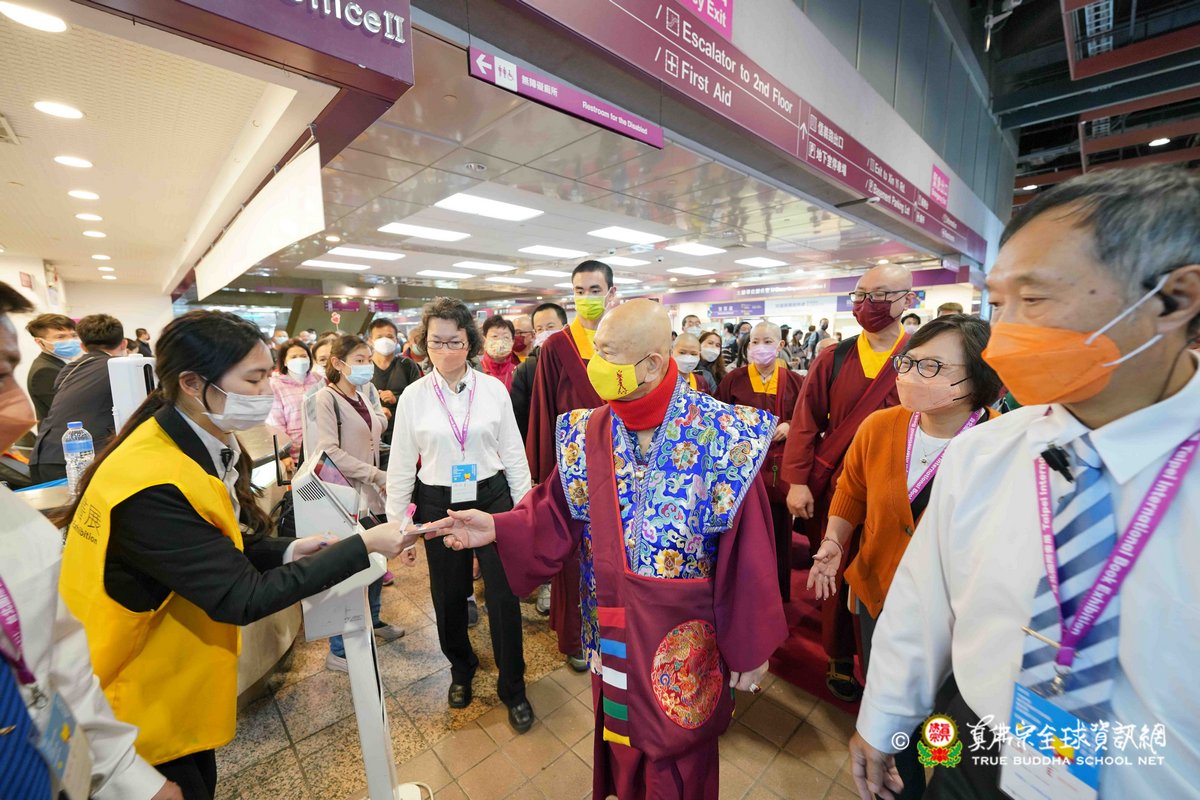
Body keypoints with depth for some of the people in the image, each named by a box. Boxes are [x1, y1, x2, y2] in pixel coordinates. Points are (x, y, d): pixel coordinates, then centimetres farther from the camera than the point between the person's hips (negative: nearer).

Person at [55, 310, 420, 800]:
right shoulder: (152, 484, -33)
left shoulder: (203, 448, -5)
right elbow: (241, 599, -30)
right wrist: (363, 547, -30)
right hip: (133, 706, -8)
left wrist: (286, 552, -12)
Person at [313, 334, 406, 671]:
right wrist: (377, 475, -18)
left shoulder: (365, 396, 10)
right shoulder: (326, 398, -12)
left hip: (371, 493, 7)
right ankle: (338, 651, 19)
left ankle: (373, 621, 40)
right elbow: (329, 451, -19)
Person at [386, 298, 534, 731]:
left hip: (492, 499, -1)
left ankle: (513, 688, 27)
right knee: (448, 597, 16)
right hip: (439, 505, 1)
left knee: (504, 595, 3)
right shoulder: (414, 396, -3)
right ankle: (461, 669, 46)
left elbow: (513, 453, 0)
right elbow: (401, 463, 3)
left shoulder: (494, 389, -5)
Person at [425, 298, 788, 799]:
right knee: (621, 750, 28)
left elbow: (745, 552, -15)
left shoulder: (722, 434, -20)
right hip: (614, 637, 4)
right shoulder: (587, 434, -8)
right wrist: (498, 529, -17)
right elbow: (558, 519, -3)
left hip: (684, 644, -3)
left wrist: (750, 648, -7)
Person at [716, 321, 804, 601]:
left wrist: (789, 427, -9)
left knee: (778, 533, 8)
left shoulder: (794, 382, 5)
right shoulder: (733, 379, 2)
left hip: (779, 468, 1)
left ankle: (778, 596, 28)